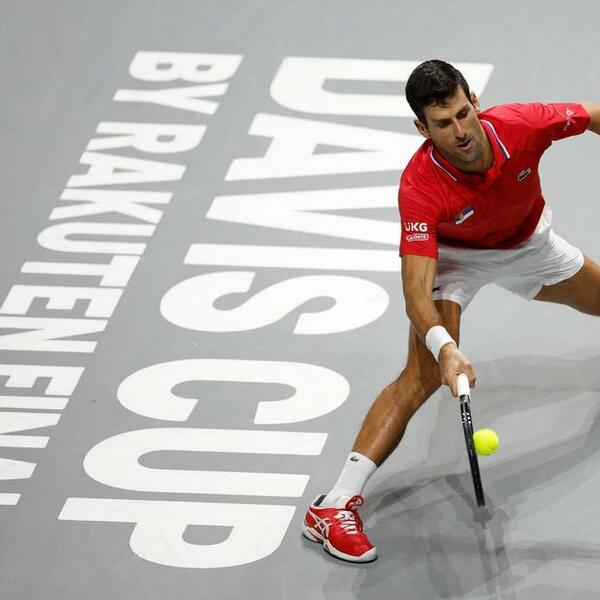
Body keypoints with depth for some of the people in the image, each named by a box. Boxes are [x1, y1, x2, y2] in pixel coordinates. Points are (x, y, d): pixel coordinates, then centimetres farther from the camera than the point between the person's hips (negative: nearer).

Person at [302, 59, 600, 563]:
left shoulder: (521, 125, -34)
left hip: (527, 242, 5)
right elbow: (417, 289, -44)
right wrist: (443, 347, -60)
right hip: (454, 255, -5)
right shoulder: (420, 187, -40)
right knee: (424, 375, -24)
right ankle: (335, 506, -25)